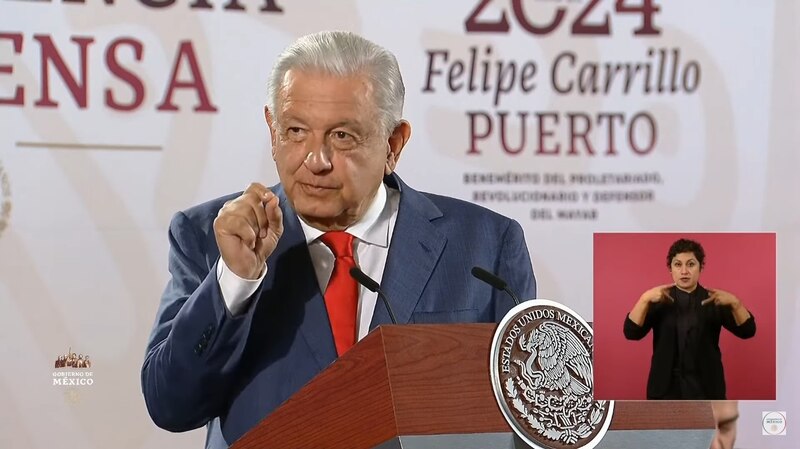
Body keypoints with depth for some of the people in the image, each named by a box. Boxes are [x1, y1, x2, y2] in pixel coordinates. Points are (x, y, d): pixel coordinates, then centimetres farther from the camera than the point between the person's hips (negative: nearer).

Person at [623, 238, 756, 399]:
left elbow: (747, 331, -7)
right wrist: (645, 299, -23)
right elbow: (631, 332, -9)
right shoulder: (659, 301, 4)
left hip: (705, 389, 0)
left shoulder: (714, 301, 3)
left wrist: (734, 302, -25)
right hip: (666, 389, 0)